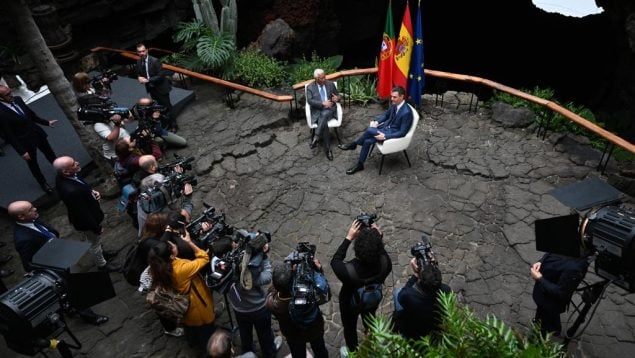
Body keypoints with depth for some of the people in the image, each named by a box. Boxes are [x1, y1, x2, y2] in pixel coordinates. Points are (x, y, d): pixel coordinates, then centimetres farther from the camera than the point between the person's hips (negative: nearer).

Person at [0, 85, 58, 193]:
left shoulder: (17, 99, -7)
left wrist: (47, 122, 11)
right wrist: (21, 151, -18)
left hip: (37, 133, 5)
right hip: (25, 141, -5)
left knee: (51, 154, 23)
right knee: (32, 163, 17)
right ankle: (43, 183, 37)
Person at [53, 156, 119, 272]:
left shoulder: (62, 177, -18)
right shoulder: (71, 191, -44)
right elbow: (83, 214, -30)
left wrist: (91, 191, -10)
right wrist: (97, 228, -17)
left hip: (89, 214, 8)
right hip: (86, 221, -8)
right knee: (95, 242, 21)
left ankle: (100, 253, 62)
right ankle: (102, 264, 48)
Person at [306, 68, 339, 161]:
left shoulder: (330, 84, 9)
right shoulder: (310, 87, 3)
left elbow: (338, 95, 15)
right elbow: (310, 101, -8)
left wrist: (337, 98, -11)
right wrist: (323, 103, -20)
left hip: (329, 109, 1)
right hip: (317, 111, -1)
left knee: (324, 114, -36)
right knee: (324, 124, -32)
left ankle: (316, 137, -33)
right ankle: (328, 149, -26)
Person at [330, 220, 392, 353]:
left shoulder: (348, 270, -46)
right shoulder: (385, 263, -37)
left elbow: (335, 261, -22)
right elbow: (382, 252, -11)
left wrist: (348, 238, -24)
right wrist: (378, 237, -16)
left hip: (350, 303, -3)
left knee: (350, 328, 29)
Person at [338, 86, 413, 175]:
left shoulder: (406, 112, -25)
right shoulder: (395, 104, -1)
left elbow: (402, 132, -23)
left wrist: (385, 136, -27)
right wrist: (376, 122, -4)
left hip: (393, 134, -8)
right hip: (386, 127, 8)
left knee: (370, 130, -22)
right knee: (367, 141, -14)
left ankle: (353, 144, 0)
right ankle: (359, 164, 0)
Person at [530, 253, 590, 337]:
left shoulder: (574, 267, -41)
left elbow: (560, 293, -31)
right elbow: (549, 254, 4)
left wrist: (539, 279, -26)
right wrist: (540, 262, -13)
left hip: (551, 303, -7)